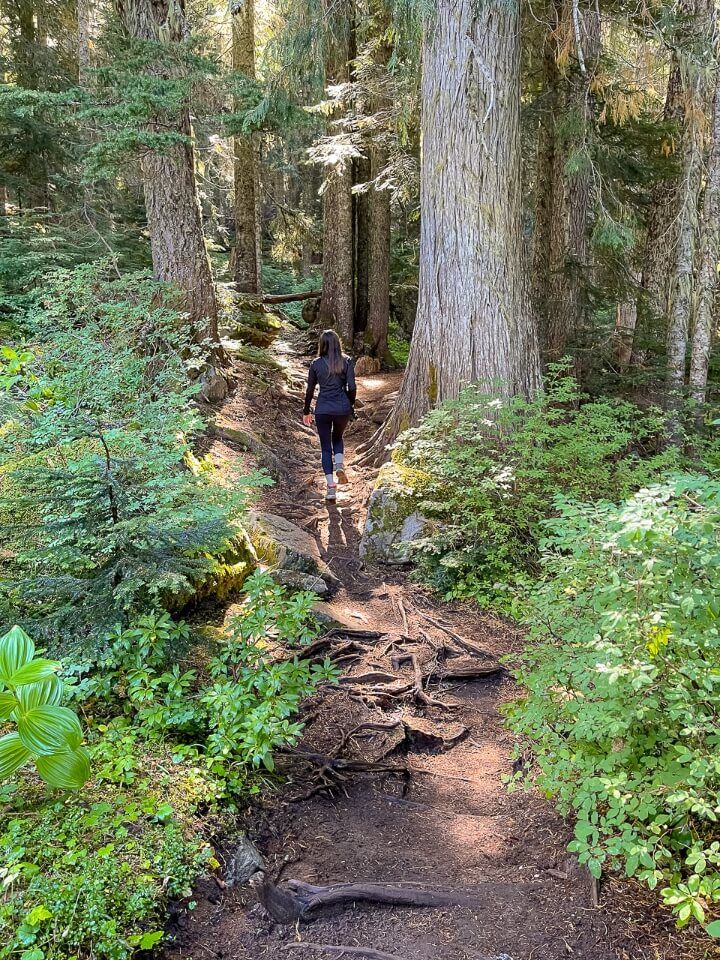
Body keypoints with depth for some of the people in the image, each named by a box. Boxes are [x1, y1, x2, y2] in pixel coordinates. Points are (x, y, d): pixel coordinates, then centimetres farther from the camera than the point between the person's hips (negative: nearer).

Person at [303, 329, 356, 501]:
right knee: (338, 438, 27)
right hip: (343, 408, 1)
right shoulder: (346, 362, -2)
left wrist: (306, 411, 15)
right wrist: (351, 406, 12)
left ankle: (331, 487, 2)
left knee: (326, 447, 10)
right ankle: (340, 465, -1)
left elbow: (310, 390, 4)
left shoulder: (316, 363, -1)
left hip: (323, 409, -1)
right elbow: (352, 387, -5)